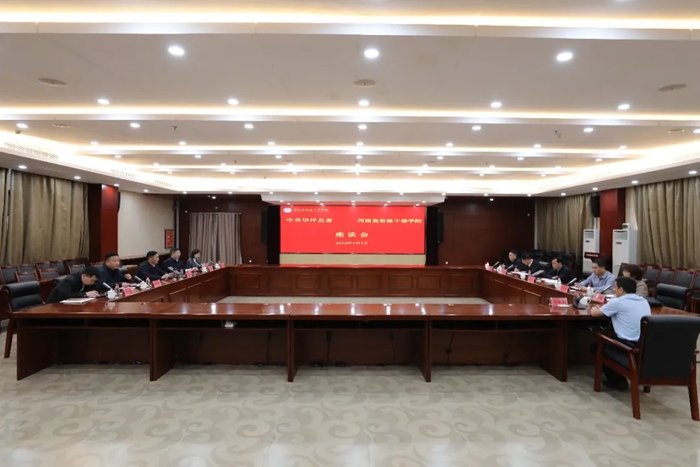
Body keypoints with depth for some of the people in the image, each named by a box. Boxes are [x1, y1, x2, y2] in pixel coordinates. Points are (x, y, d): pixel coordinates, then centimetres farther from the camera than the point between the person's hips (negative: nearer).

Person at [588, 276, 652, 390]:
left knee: (596, 346, 17)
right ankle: (619, 379, 27)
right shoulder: (643, 301, 12)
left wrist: (592, 308, 24)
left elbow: (594, 313, 1)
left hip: (630, 347, -7)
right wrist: (600, 308, 29)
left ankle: (618, 381, 16)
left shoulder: (617, 302, -10)